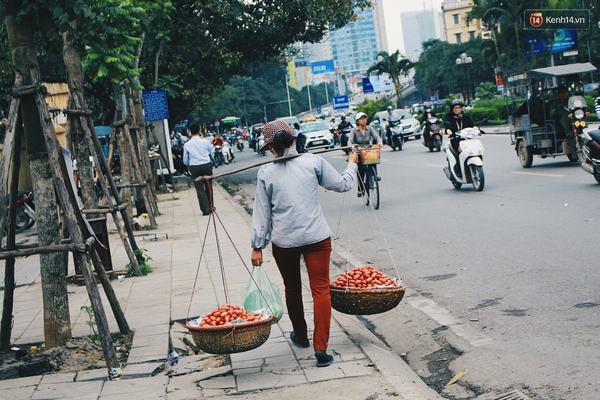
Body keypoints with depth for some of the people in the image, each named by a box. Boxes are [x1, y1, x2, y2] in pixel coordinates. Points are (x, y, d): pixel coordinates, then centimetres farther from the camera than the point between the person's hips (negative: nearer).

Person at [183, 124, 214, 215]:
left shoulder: (187, 144, -6)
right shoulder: (205, 142, -6)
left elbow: (185, 160, 4)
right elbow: (211, 151, 18)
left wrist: (188, 166, 25)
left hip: (195, 167, -1)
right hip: (206, 165, 1)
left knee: (200, 189, 2)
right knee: (208, 186, 16)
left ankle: (205, 210, -1)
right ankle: (210, 207, 24)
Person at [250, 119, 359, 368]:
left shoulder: (266, 173, -4)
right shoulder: (313, 162, -4)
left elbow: (261, 213, 0)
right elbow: (343, 185, 7)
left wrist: (257, 246, 7)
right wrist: (352, 164, 26)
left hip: (283, 241, 1)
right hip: (316, 236, -1)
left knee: (292, 289, 20)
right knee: (321, 289, 1)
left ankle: (300, 336, 37)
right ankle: (320, 347, -7)